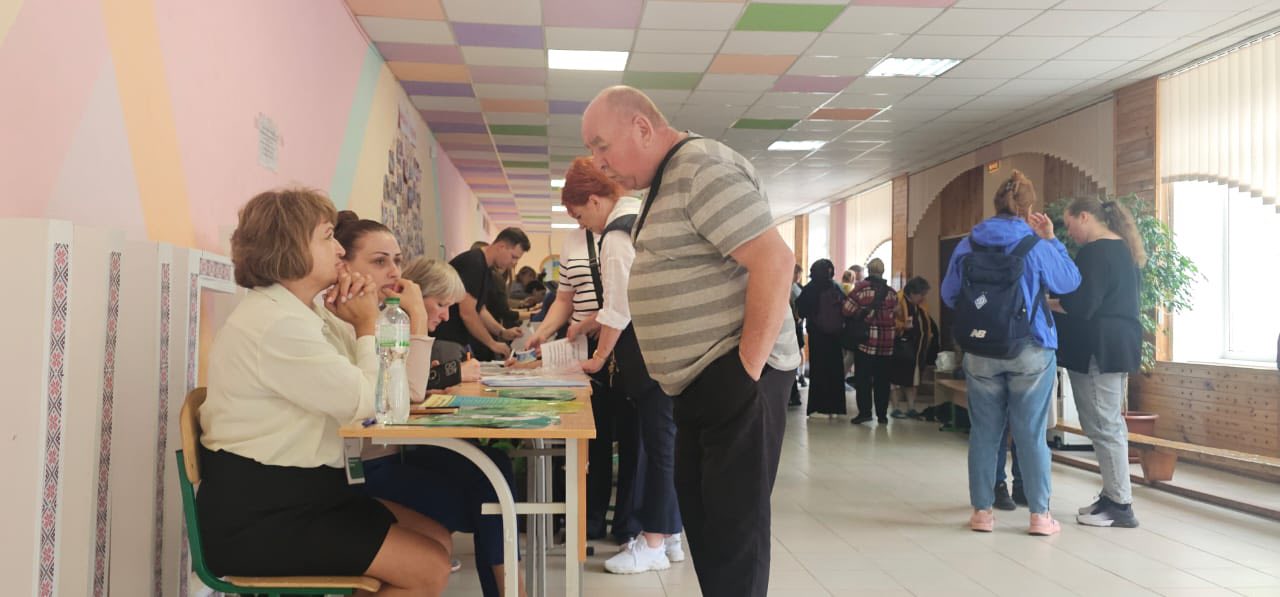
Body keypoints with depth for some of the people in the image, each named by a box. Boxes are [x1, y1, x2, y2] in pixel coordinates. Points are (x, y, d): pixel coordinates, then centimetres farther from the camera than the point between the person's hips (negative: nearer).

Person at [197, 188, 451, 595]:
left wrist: (359, 323, -1)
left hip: (289, 494, 10)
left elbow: (347, 390, 11)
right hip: (258, 516, -10)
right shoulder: (276, 324, -20)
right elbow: (363, 402, -16)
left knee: (438, 538, 7)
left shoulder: (288, 313, 13)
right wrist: (367, 326, -2)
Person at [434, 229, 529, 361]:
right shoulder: (473, 263, -18)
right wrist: (492, 343, -14)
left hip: (459, 338, 10)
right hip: (446, 339, -10)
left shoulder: (486, 271, 12)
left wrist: (502, 332, 5)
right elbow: (467, 313, -22)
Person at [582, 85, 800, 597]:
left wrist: (748, 368, -21)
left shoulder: (704, 168, -15)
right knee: (698, 512, 14)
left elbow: (775, 261, -23)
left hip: (736, 377, -10)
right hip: (699, 381, 10)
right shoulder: (665, 182, 16)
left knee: (733, 521, -4)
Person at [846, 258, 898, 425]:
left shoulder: (860, 289, -7)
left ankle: (864, 411, -1)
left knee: (863, 378, 3)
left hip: (865, 340, -3)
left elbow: (847, 310, -9)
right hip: (887, 343, 3)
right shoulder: (892, 293, 6)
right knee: (882, 379, 8)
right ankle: (882, 414, 10)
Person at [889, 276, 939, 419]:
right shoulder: (899, 304, -16)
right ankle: (895, 408, 8)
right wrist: (903, 326, -36)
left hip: (916, 349, 8)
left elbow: (928, 326, 21)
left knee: (912, 379, 12)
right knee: (897, 379, 0)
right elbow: (890, 324, -22)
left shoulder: (921, 308, 10)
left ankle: (911, 408, 20)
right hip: (901, 349, -8)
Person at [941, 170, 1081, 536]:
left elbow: (949, 294, 7)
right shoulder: (1036, 247, -7)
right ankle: (1039, 514, 11)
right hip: (1030, 351, -2)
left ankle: (982, 511, 12)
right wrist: (1051, 240, 13)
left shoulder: (967, 246, 1)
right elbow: (1070, 281, 6)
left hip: (980, 352, 2)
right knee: (1031, 434, 5)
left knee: (984, 432, 8)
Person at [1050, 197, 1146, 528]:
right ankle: (1114, 496, 19)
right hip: (1119, 344, 10)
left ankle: (1120, 505, -1)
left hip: (1098, 349, -10)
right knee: (1111, 422, 13)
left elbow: (1080, 306, -21)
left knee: (1101, 425, -5)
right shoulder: (1123, 250, 17)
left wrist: (1045, 302, -7)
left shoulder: (1095, 253, -15)